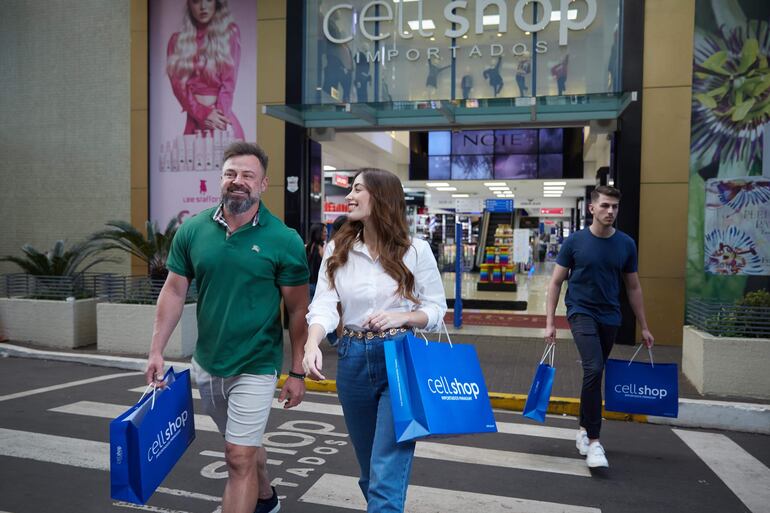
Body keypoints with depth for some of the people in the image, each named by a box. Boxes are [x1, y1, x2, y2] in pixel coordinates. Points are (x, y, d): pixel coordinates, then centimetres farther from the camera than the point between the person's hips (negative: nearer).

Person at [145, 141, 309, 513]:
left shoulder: (284, 240, -13)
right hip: (206, 364, 5)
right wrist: (157, 350, -2)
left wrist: (297, 372, -7)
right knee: (245, 444, 24)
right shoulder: (192, 231, -3)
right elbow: (174, 291, 4)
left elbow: (298, 310, -8)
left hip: (255, 367, -4)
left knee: (239, 458, -2)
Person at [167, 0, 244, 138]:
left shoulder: (230, 32, 7)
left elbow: (229, 82, -1)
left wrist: (216, 116, -12)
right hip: (194, 122, 2)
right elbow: (178, 85, 3)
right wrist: (203, 114, -12)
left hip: (222, 121, -2)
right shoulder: (177, 40, 12)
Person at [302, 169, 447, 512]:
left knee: (387, 474, -7)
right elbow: (324, 306, -9)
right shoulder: (337, 251, 3)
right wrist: (312, 344, -28)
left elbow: (436, 309, -1)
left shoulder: (415, 250, -5)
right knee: (370, 468, 20)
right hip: (353, 361, 4)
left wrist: (401, 317, -20)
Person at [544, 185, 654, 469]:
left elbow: (633, 287, 10)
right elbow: (556, 282, -2)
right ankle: (593, 441, -14)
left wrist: (644, 327, 9)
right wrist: (550, 322, -8)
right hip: (582, 313, -4)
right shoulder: (575, 241, -7)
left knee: (594, 374, 13)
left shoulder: (626, 244, 1)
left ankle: (584, 429, 32)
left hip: (610, 318, 4)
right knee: (594, 369, -22)